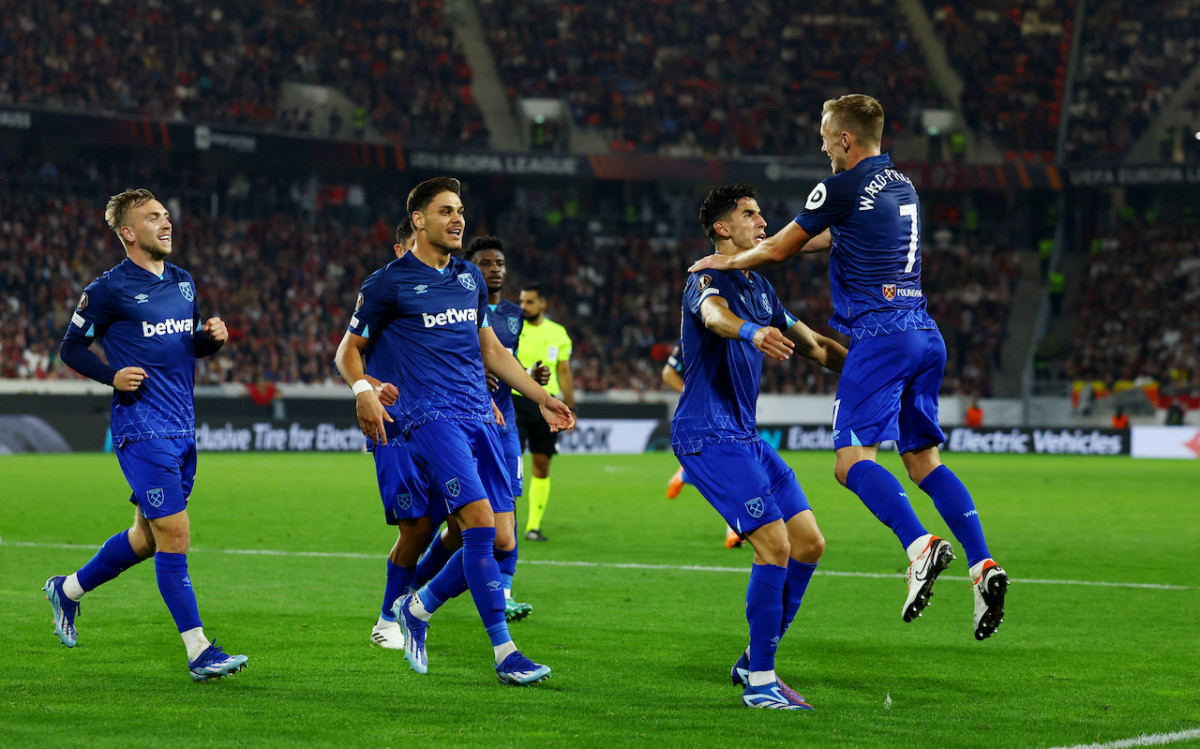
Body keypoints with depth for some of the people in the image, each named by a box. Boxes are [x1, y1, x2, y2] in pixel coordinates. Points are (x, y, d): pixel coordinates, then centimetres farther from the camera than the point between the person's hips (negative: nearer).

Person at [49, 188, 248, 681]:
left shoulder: (183, 282, 14)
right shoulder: (109, 289, -6)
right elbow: (71, 347, 1)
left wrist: (212, 337, 3)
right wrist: (112, 376, -14)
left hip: (182, 428, 8)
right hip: (142, 430, -8)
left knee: (146, 538, 15)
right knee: (175, 534, -12)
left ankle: (67, 590, 38)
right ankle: (199, 653, -10)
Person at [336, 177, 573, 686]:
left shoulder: (470, 277, 18)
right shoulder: (389, 283, 0)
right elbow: (349, 350, 5)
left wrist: (541, 397, 23)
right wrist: (363, 390, -15)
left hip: (480, 417, 7)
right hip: (431, 417, -7)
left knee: (500, 542, -1)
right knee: (481, 522, -21)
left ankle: (418, 609, 22)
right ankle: (505, 654, -17)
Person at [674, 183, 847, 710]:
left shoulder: (759, 288, 17)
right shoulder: (708, 280, -11)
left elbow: (813, 345, 27)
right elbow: (716, 316, -36)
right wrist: (752, 332, -58)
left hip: (744, 435, 9)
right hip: (708, 434, -9)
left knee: (808, 542, 7)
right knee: (775, 543, -17)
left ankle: (755, 661, 16)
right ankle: (760, 682, -10)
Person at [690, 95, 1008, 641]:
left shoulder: (845, 186, -6)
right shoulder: (901, 185, 19)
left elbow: (779, 248, 4)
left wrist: (730, 261, 22)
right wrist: (754, 253, 37)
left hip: (881, 335, -8)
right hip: (924, 334, 8)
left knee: (852, 458, -12)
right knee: (923, 459, 10)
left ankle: (919, 545, -33)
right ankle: (982, 564, -4)